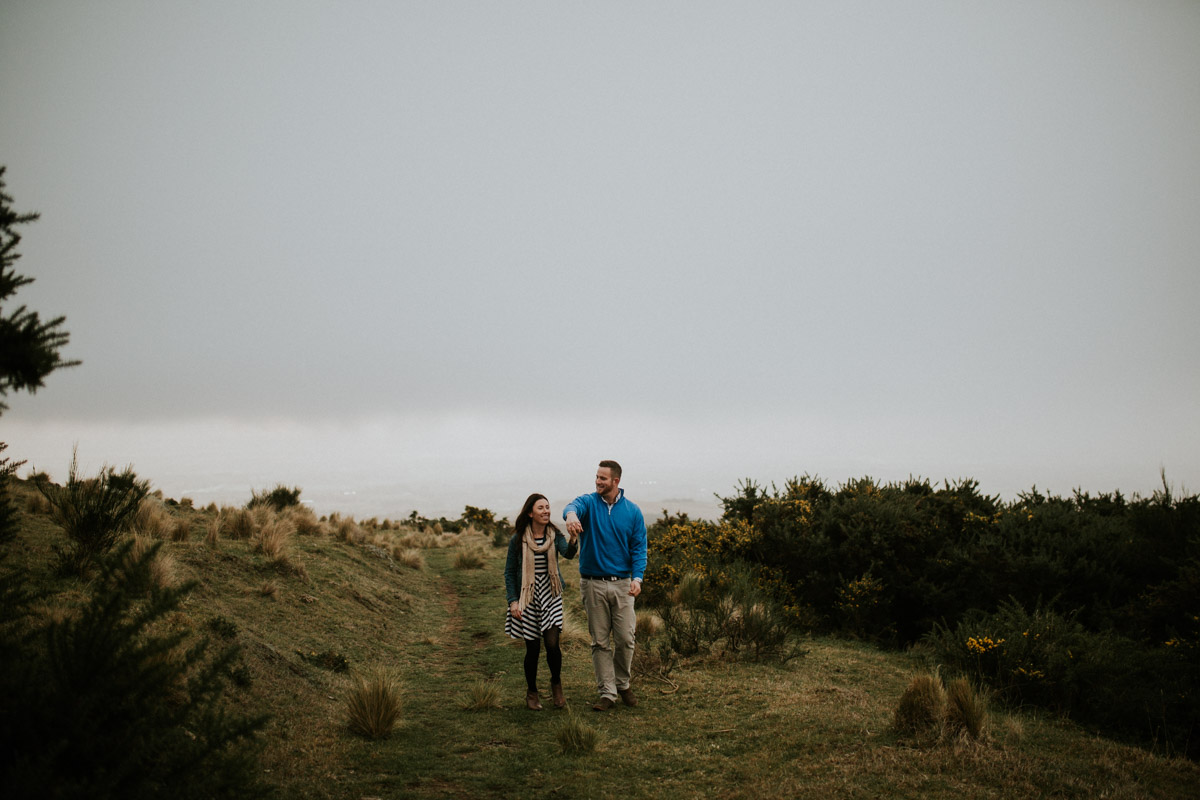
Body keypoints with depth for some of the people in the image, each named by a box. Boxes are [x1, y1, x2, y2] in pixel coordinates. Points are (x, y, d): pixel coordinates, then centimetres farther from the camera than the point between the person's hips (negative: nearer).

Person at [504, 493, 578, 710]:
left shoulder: (555, 536, -1)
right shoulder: (518, 540, -4)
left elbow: (568, 553, -22)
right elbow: (509, 572, 2)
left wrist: (573, 540, -43)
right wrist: (513, 601, -5)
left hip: (550, 596, 1)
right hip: (527, 598, -1)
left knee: (552, 644, -12)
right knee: (532, 648, 4)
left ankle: (556, 683, 17)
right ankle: (531, 692, 26)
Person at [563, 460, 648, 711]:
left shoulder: (633, 512, 3)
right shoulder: (588, 502, -1)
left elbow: (638, 548, 2)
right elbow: (574, 505, -26)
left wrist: (637, 578, -15)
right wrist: (571, 515, -52)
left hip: (622, 584, 1)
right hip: (593, 584, 0)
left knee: (625, 639, 1)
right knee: (600, 642, 5)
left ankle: (623, 684, 25)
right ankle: (607, 693, 14)